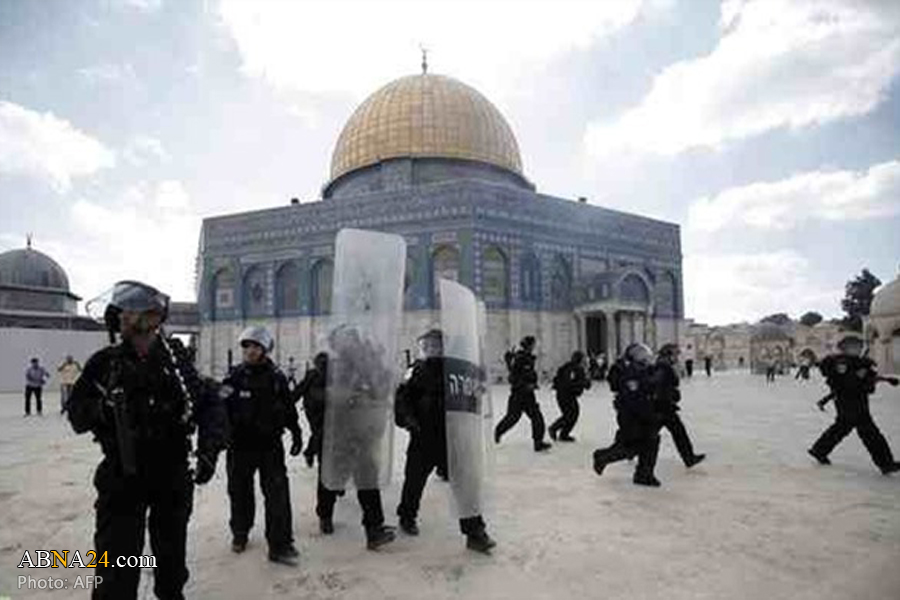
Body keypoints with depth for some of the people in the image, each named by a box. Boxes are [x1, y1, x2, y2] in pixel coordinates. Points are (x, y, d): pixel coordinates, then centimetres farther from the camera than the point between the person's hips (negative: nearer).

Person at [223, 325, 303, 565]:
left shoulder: (276, 377, 0)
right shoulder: (235, 377, -3)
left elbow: (289, 408, 8)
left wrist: (296, 433, 9)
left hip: (270, 444, 0)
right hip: (241, 444, 1)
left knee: (278, 493, -3)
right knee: (240, 491, 15)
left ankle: (280, 544, 5)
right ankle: (240, 534, 38)